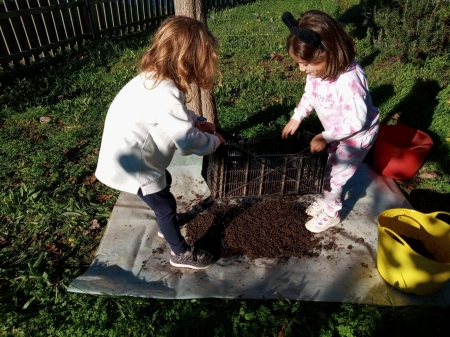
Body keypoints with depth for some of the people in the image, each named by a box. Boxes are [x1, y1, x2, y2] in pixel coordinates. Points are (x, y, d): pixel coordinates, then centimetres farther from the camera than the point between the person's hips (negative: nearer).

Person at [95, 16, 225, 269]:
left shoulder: (155, 78, -2)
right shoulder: (165, 94, -33)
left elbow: (176, 115, 15)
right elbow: (189, 142, -28)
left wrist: (196, 121, 0)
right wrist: (214, 141, -9)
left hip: (131, 152, 10)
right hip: (129, 163, -9)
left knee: (164, 182, 27)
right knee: (165, 204, 6)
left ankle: (167, 226, 53)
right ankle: (181, 253, 30)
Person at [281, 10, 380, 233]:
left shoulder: (348, 79, -40)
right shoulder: (318, 68, -16)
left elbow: (356, 120, -33)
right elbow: (310, 94, 1)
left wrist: (325, 137, -29)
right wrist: (296, 118, -8)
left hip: (359, 133, -7)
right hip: (338, 131, 7)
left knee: (335, 174, 4)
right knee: (330, 167, 21)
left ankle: (331, 213, 29)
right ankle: (328, 200, 46)